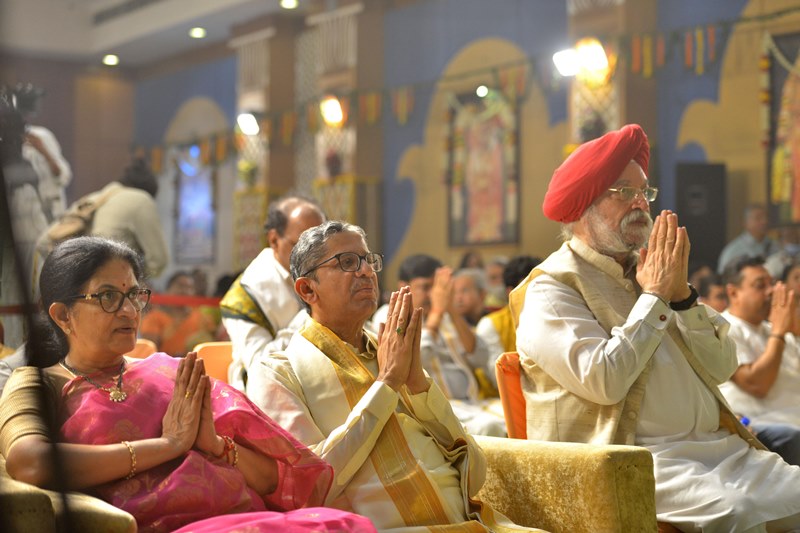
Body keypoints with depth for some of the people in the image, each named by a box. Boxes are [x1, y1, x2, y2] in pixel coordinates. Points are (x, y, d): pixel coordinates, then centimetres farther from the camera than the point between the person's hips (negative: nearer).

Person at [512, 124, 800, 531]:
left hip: (719, 447, 7)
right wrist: (654, 296, -9)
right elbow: (603, 382, -18)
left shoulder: (645, 269, 17)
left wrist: (681, 292, -3)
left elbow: (721, 367, 11)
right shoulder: (551, 289, -2)